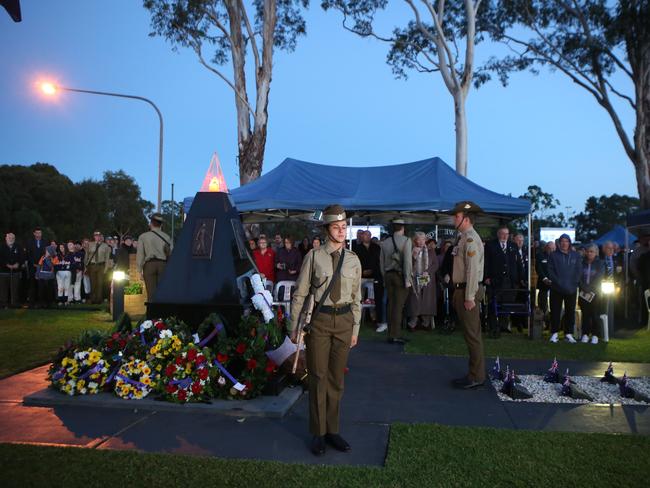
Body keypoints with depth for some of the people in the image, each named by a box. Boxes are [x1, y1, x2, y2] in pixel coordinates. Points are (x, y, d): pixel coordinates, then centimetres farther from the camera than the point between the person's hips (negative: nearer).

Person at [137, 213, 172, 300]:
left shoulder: (143, 237, 4)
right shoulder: (167, 237, 6)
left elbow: (140, 255, 3)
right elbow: (171, 254, 3)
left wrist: (140, 271, 7)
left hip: (149, 264, -1)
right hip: (163, 264, 1)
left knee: (151, 293, 0)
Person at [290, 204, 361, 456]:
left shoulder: (352, 259, 4)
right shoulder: (314, 256, -5)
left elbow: (356, 297, 10)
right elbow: (300, 293, -2)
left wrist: (355, 329, 10)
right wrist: (294, 326, -2)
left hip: (344, 319, 3)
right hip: (319, 319, -3)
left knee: (336, 378, 13)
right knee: (318, 377, 5)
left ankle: (333, 430, 29)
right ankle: (318, 433, 21)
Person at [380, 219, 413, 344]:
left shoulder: (385, 242, 9)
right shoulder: (406, 240, -6)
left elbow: (382, 262, 8)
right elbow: (407, 261, -13)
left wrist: (384, 278, 13)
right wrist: (407, 279, -10)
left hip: (388, 275, 5)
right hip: (400, 275, -5)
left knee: (391, 305, 11)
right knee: (398, 306, -4)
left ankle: (391, 334, 16)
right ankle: (395, 336, -4)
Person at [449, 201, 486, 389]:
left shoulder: (471, 239, -15)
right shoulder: (464, 238, 14)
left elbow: (473, 270, -21)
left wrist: (469, 297, -21)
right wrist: (460, 294, 14)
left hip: (468, 291, -10)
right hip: (461, 289, 10)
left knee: (472, 335, -2)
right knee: (469, 334, 15)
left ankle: (477, 377, 7)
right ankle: (474, 374, 25)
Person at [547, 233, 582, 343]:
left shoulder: (576, 255, 9)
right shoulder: (554, 255, 3)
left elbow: (579, 271, 5)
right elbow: (550, 271, -1)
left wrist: (574, 284, -7)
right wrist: (559, 283, -11)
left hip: (571, 289, 2)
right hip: (556, 289, -2)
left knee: (570, 311, 4)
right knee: (555, 311, 1)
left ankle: (569, 333, 11)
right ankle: (554, 333, 7)